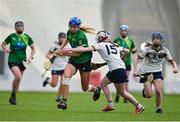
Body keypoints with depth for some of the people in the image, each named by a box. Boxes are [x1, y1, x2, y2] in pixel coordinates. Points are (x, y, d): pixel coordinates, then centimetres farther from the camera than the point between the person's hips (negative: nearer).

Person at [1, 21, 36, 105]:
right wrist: (5, 49, -7)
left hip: (22, 61, 3)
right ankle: (13, 95, -6)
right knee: (18, 77, -24)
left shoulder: (27, 37, 4)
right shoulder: (11, 36, 0)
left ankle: (13, 98, 24)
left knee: (18, 80, 7)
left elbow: (33, 48, 12)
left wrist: (30, 58, -1)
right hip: (13, 60, -3)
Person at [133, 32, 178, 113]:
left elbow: (171, 60, -1)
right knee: (149, 95, -9)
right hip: (146, 72, -2)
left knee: (158, 91, -18)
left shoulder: (165, 51, -8)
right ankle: (145, 91, 30)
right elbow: (137, 58, -10)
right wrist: (135, 70, -21)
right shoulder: (147, 49, -16)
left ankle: (158, 108, 7)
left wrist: (175, 67, -23)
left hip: (157, 72, 2)